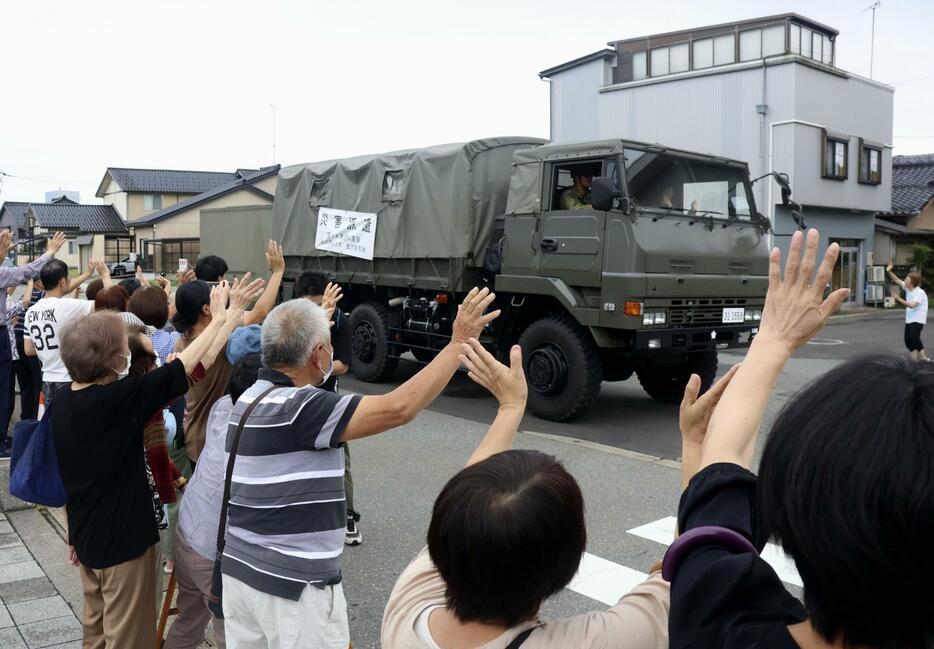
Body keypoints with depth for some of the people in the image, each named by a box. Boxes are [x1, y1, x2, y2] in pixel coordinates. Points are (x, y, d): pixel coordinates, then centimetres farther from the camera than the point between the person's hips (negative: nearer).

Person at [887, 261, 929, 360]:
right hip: (909, 319, 8)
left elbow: (912, 305, -29)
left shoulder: (919, 292, -18)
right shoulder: (907, 288, 4)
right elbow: (897, 280, 11)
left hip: (918, 319, -8)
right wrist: (889, 271, 0)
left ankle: (924, 358, -9)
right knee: (908, 340, 4)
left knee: (914, 338, -19)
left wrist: (899, 299, -27)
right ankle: (915, 360, 11)